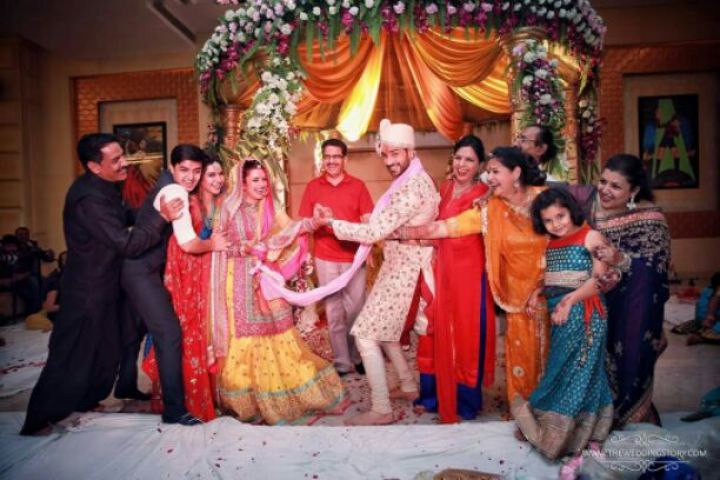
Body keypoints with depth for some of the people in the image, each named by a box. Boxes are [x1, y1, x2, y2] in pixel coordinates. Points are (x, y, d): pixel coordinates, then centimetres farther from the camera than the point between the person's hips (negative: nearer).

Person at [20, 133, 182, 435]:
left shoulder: (103, 187, 3)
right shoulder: (89, 199, -28)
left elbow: (121, 226, 13)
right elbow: (126, 243, -28)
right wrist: (162, 216, -28)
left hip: (102, 287, 9)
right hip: (87, 293, -9)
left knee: (105, 351, 21)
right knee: (71, 358, 4)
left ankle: (85, 400, 40)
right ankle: (39, 420, 20)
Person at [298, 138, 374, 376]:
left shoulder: (358, 186, 1)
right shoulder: (313, 186, 4)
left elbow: (367, 222, 1)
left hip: (354, 256, -1)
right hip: (325, 258, 1)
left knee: (356, 308, 7)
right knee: (333, 310, 8)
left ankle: (359, 357, 26)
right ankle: (341, 362, 20)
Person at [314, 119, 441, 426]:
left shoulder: (411, 187, -23)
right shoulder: (415, 180, 11)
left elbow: (373, 232, -25)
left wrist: (331, 222, -16)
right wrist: (378, 220, 5)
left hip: (402, 271, -10)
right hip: (401, 267, 10)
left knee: (365, 334, -6)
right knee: (382, 329, 21)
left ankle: (381, 410, 4)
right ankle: (409, 386, 34)